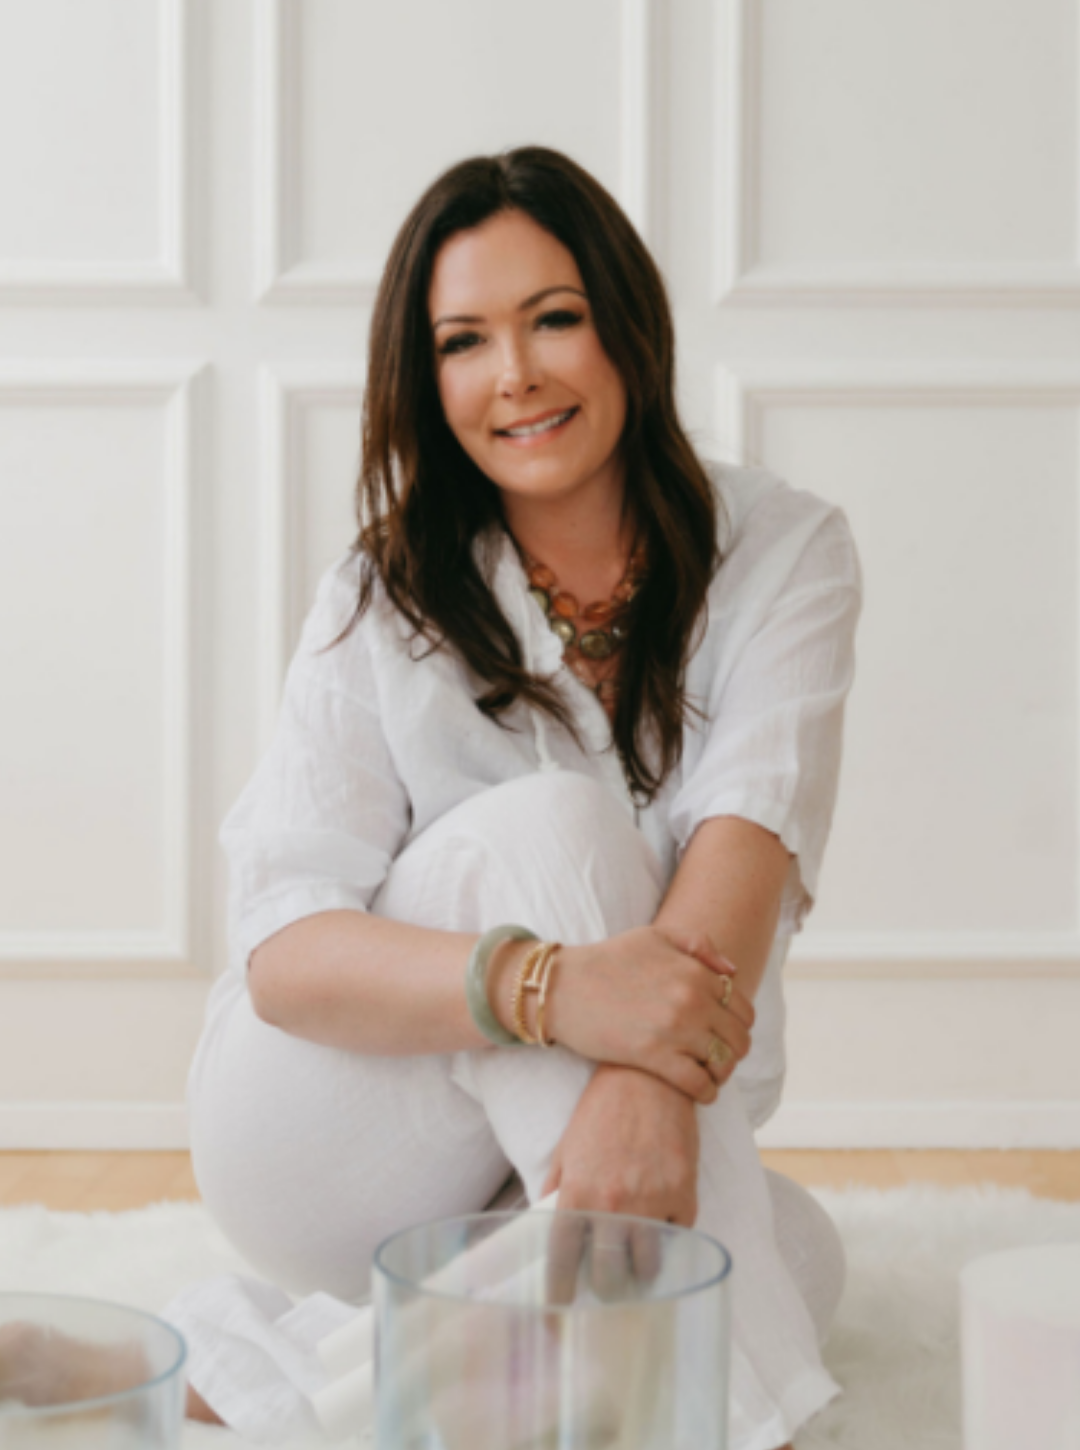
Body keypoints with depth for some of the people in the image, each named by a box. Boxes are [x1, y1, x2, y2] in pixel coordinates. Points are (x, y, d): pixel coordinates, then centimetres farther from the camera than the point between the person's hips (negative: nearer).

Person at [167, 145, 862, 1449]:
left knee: (791, 1268, -30)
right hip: (319, 1140, -3)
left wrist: (651, 1081, -43)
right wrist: (554, 986, -40)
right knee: (546, 822, -29)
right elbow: (283, 951, -20)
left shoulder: (784, 553, -5)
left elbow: (753, 828, -23)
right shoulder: (386, 602, -8)